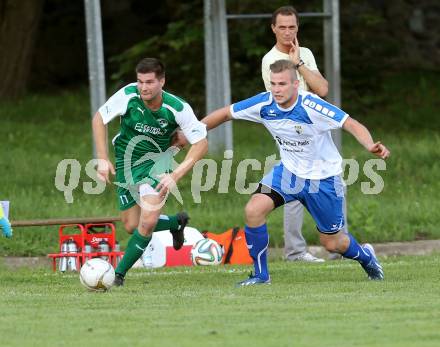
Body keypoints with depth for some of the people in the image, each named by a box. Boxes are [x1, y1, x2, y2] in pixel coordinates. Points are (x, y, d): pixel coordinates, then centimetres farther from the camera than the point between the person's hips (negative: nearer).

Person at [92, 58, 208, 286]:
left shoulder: (178, 108, -24)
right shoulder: (127, 96, -22)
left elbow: (201, 143, -16)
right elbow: (99, 119, -7)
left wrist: (176, 175, -25)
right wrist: (102, 158, -14)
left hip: (157, 160, -2)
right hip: (127, 162, 2)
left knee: (147, 222, -21)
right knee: (131, 226, 7)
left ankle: (119, 273, -5)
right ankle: (177, 222, 36)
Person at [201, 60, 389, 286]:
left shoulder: (312, 106, -28)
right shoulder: (264, 104, -15)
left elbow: (352, 125, -29)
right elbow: (225, 114, -1)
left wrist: (370, 146, -48)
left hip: (323, 177, -4)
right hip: (288, 171, 4)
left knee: (332, 243, 6)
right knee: (254, 209, -21)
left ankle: (365, 256, 42)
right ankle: (260, 274, -5)